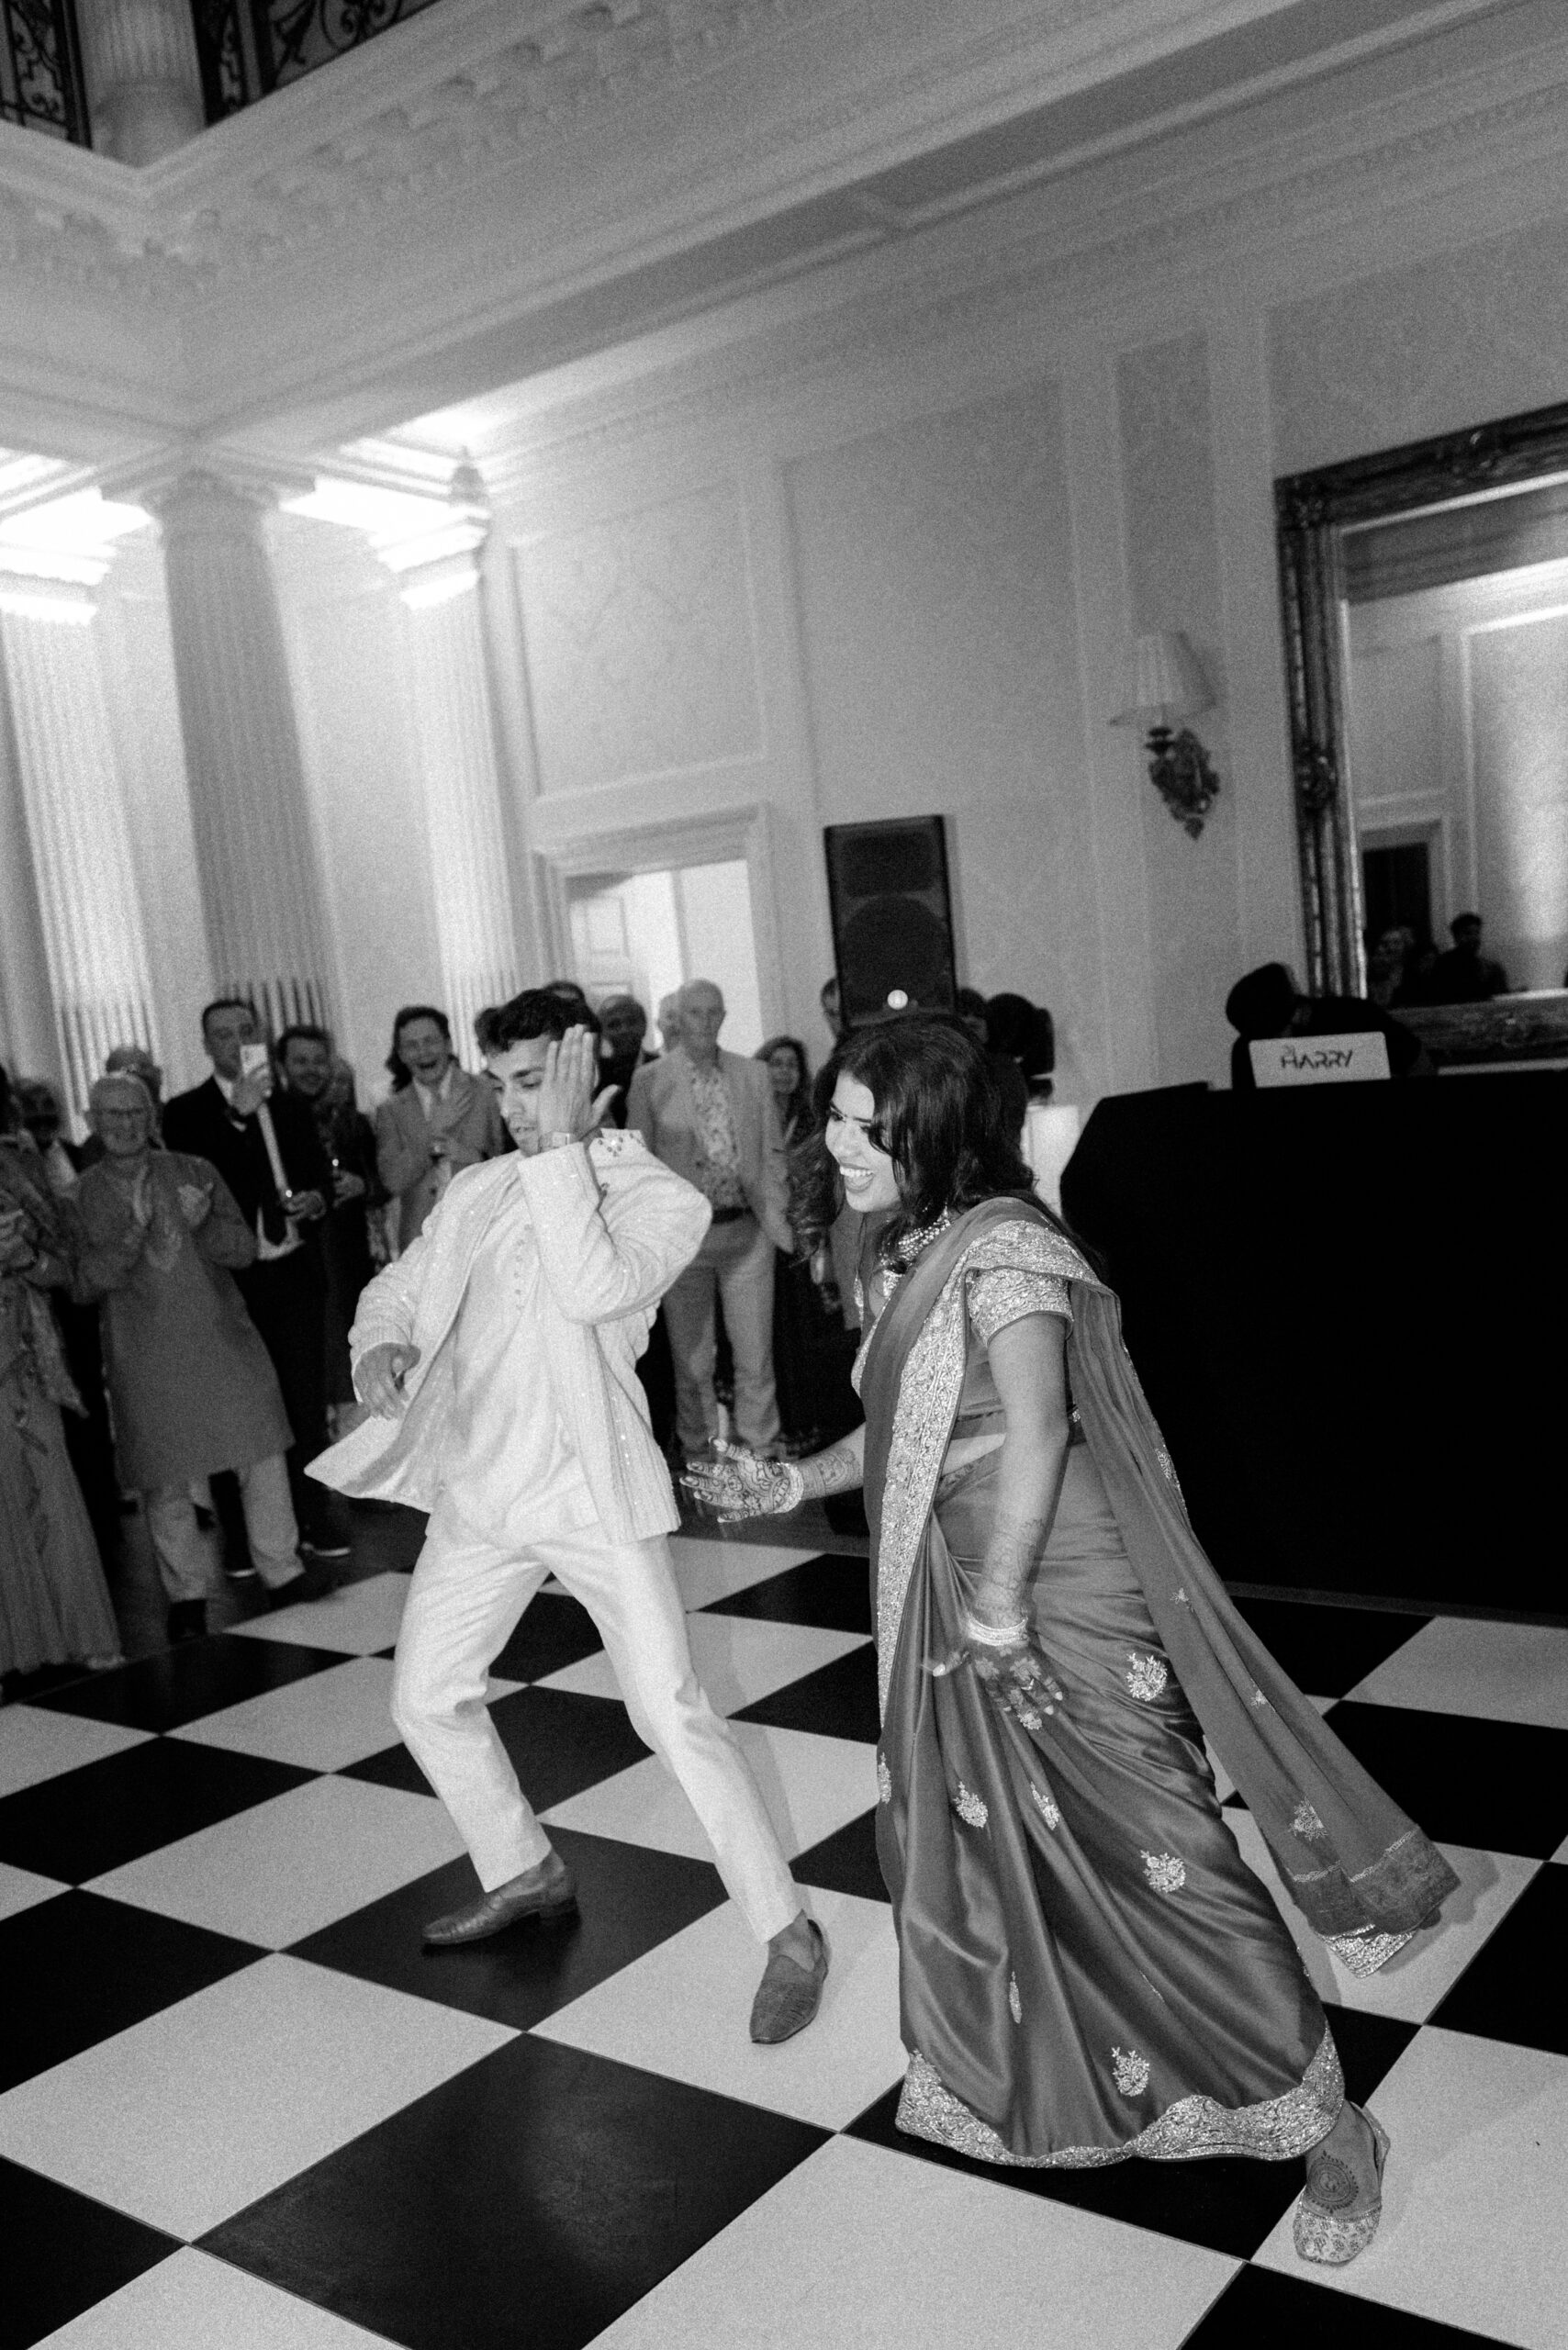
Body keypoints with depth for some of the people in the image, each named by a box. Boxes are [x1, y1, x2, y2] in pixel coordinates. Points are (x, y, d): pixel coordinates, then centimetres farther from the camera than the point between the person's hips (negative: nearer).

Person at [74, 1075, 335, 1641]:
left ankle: (282, 1572, 16)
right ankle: (186, 1595, 21)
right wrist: (133, 1231, -19)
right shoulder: (83, 1195, 1)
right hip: (146, 1358, -1)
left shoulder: (195, 1172, 5)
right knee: (164, 1482, 4)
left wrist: (201, 1223, -16)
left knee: (263, 1452, 2)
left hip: (222, 1340, 2)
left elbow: (245, 1249, 4)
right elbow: (84, 1285, -6)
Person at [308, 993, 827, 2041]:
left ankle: (788, 1932, 6)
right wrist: (383, 1344, -5)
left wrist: (561, 1150, -20)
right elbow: (399, 1283, 18)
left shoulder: (661, 1195, -7)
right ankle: (524, 1872, 38)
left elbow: (594, 1293, -25)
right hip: (478, 1488, 7)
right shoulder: (478, 1190, 10)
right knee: (427, 1698, 15)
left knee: (674, 1713, -9)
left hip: (593, 1488, -6)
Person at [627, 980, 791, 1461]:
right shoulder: (649, 1082, 1)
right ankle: (698, 1453, 21)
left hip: (747, 1230, 2)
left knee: (756, 1354, 6)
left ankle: (762, 1452, 19)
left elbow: (772, 1151, 13)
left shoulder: (754, 1076, 8)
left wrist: (773, 1209, -1)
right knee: (692, 1358, 8)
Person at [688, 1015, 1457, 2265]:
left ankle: (1329, 2128, 18)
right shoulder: (905, 1257, 8)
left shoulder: (1002, 1246, -20)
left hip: (1067, 1600, -9)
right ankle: (1023, 2091, 45)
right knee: (975, 1838, 21)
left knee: (1154, 1858, -1)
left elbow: (1036, 1429, -29)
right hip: (958, 1604, 9)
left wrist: (999, 1605, -25)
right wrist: (794, 1481, 13)